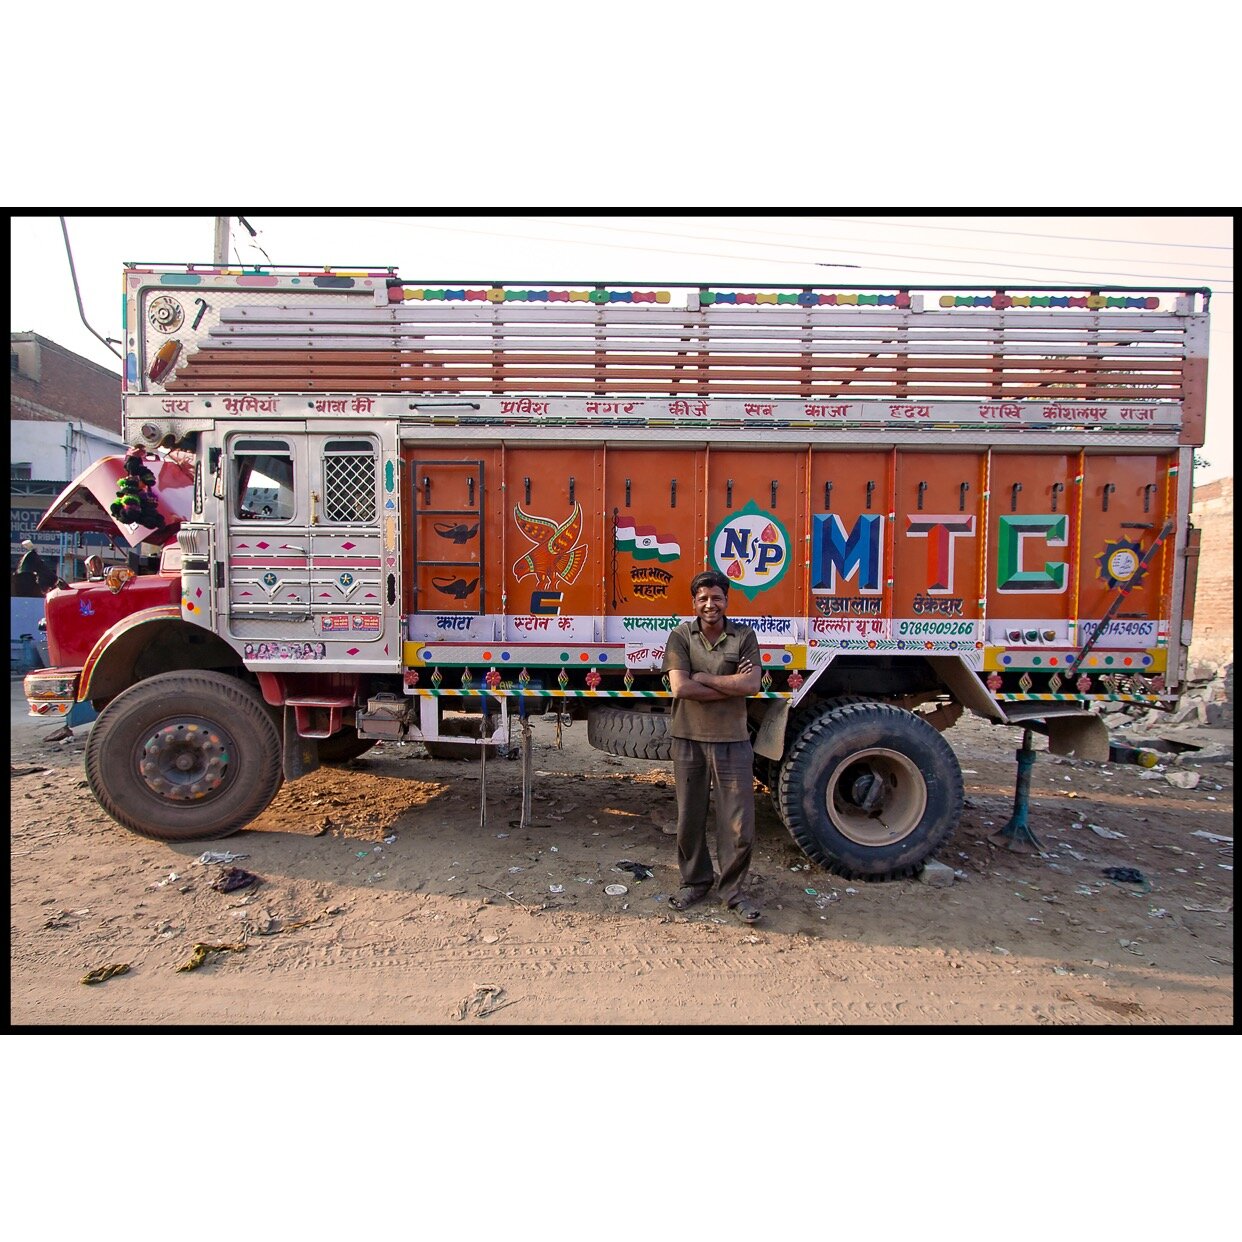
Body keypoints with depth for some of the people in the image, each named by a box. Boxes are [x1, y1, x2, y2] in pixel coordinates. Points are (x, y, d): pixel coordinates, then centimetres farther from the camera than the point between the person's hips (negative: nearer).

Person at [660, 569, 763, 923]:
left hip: (732, 741, 0)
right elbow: (680, 687, -13)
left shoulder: (744, 636, 1)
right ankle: (694, 881, 32)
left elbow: (751, 685, -12)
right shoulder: (681, 636, -1)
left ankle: (733, 889, 22)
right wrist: (731, 685, -13)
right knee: (690, 819, 12)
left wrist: (702, 677, -12)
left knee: (738, 822, 4)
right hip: (689, 739, 1)